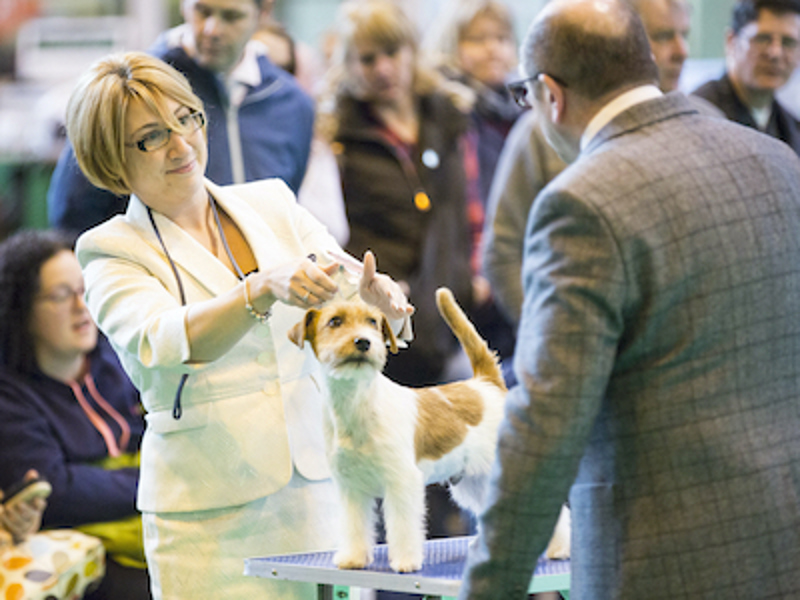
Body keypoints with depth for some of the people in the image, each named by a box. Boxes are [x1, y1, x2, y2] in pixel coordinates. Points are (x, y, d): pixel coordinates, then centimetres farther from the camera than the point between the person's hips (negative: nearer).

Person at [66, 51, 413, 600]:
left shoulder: (272, 204, 12)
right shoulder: (112, 252, -2)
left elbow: (346, 276, 2)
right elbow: (164, 343, -21)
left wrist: (375, 294, -23)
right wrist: (267, 288, -37)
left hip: (319, 486, 3)